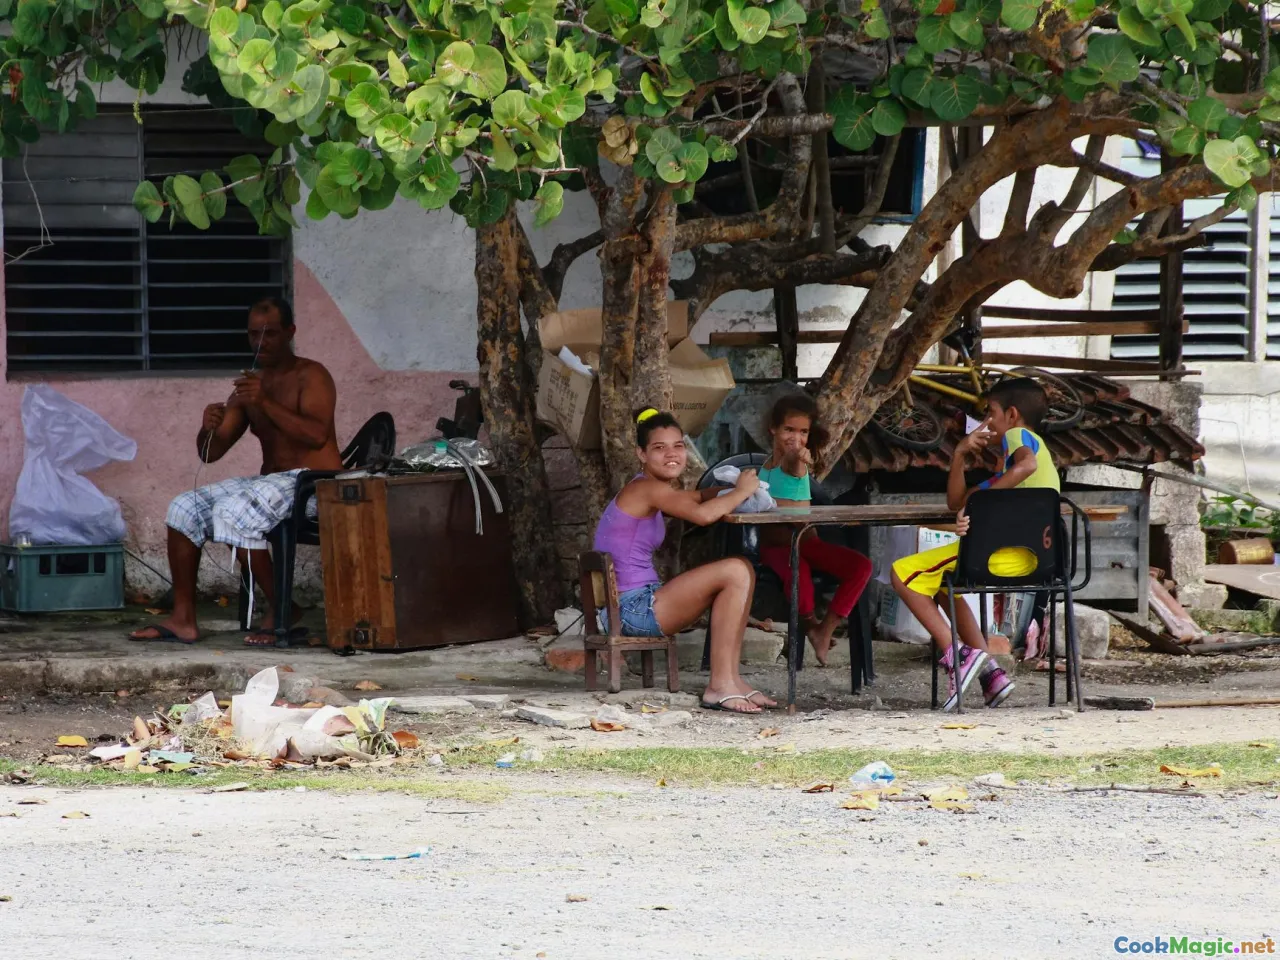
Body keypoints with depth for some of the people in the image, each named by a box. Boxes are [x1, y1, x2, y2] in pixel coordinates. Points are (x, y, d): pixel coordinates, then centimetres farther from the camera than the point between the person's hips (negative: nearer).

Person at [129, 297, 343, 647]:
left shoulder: (310, 376, -5)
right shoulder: (249, 386, 16)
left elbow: (317, 434, -23)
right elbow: (210, 453, 11)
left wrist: (265, 404, -30)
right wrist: (208, 429, -13)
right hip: (270, 481, 8)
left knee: (234, 510, -31)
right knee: (185, 507, -5)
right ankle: (183, 619, -8)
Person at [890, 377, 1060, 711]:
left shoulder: (1018, 436, 2)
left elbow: (1026, 463, -27)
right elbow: (955, 502, 28)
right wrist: (961, 455, 15)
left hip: (1006, 553, -10)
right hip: (1029, 555, 10)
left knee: (904, 575, -4)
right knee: (940, 583, 33)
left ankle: (958, 657, -11)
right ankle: (990, 673, 17)